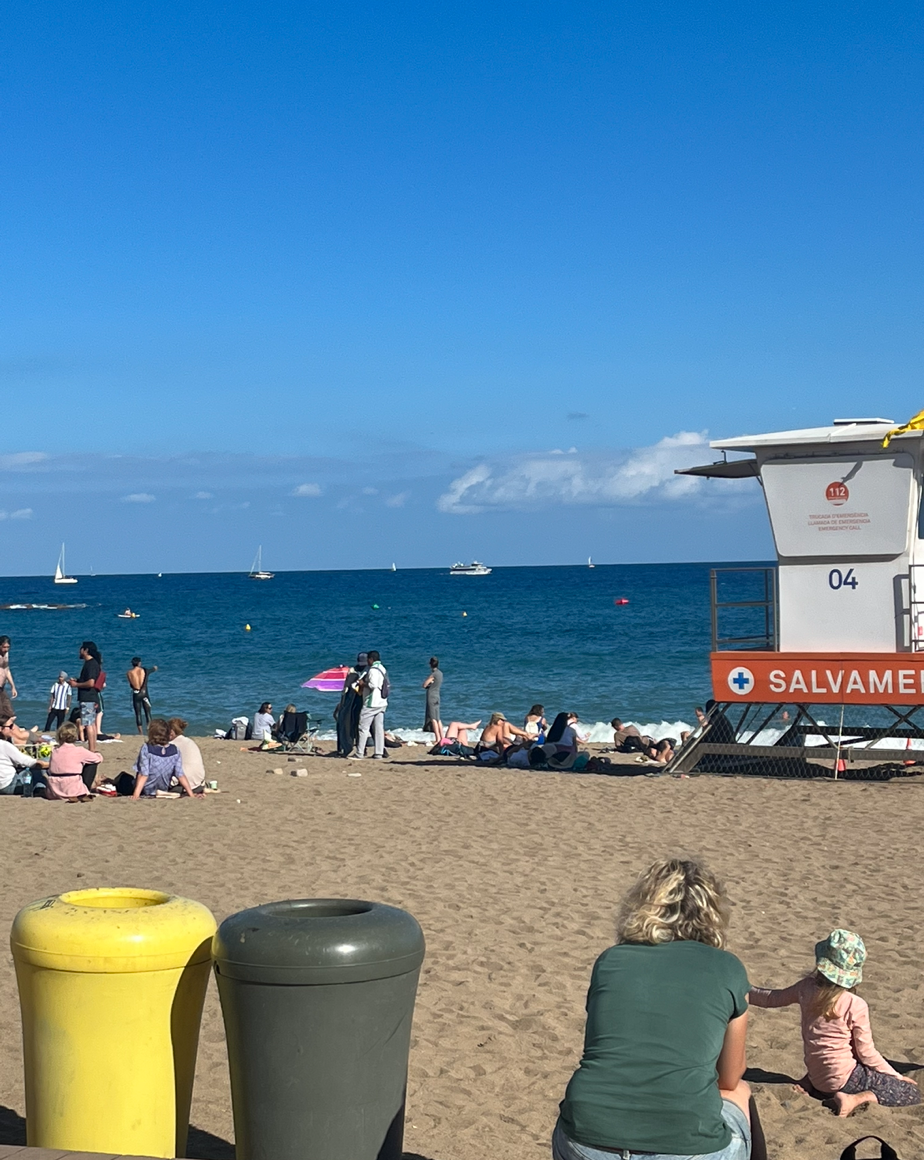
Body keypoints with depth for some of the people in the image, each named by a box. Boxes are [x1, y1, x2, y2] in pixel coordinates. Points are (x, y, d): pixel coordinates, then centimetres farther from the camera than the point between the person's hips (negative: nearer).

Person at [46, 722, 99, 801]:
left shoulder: (54, 751, 6)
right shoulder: (79, 751, -3)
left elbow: (50, 770, 11)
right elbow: (98, 758, 10)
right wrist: (99, 754, 34)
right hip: (73, 790, -4)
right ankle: (84, 795, 11)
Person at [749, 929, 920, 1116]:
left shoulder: (806, 988, -5)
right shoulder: (855, 1006, -18)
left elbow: (772, 998, 11)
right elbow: (867, 1053, -12)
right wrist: (898, 1077, 2)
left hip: (816, 1077, 7)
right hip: (844, 1078, -6)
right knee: (912, 1094, -2)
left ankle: (808, 1085, 14)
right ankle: (854, 1099, -16)